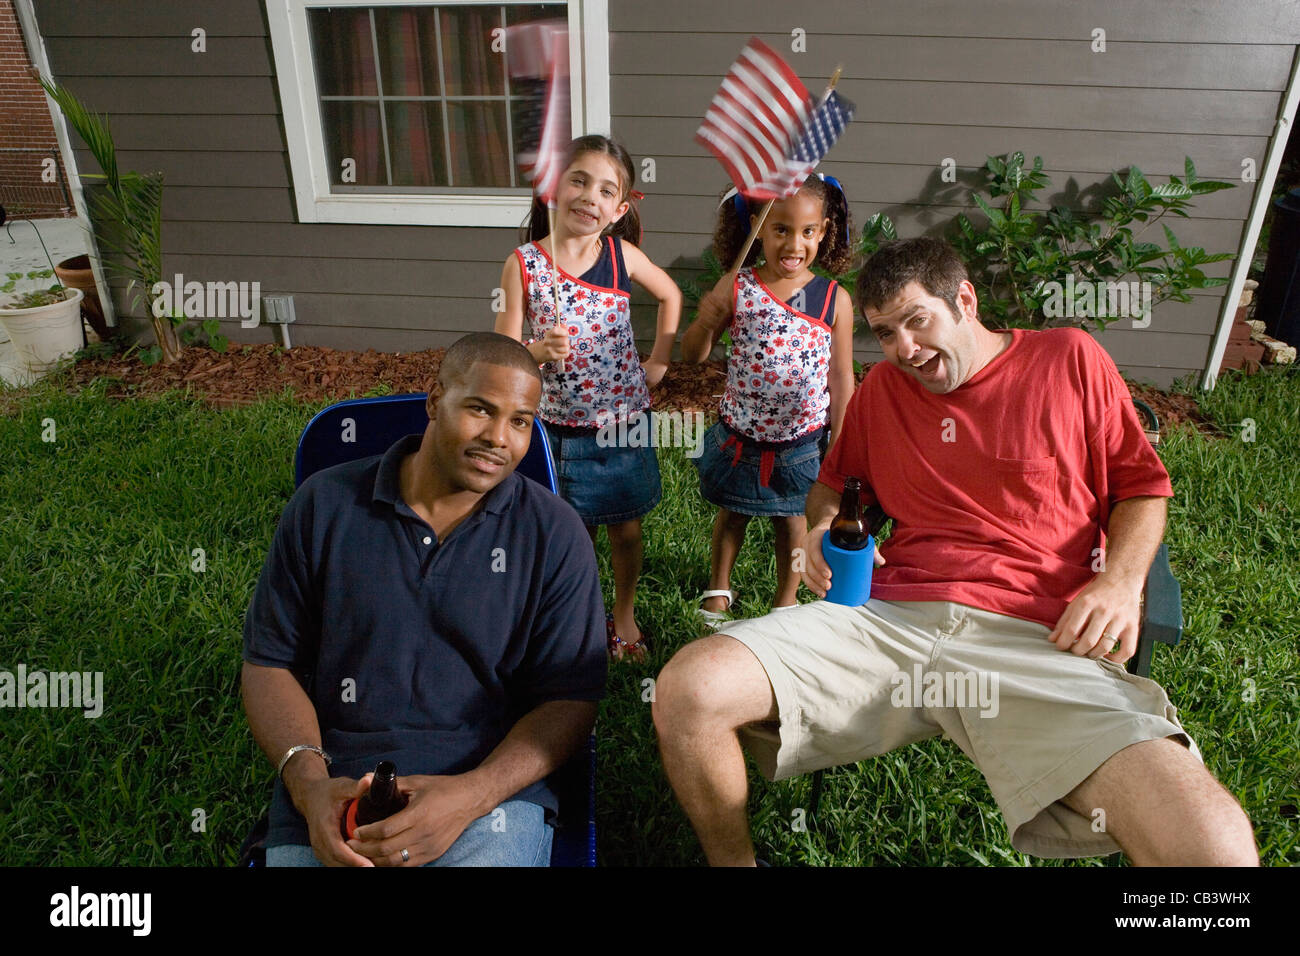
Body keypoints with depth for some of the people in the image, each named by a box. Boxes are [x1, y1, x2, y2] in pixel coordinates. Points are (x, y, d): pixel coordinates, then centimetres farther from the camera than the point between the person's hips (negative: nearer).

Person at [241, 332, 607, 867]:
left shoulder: (554, 534, -1)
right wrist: (307, 780, -9)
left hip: (491, 790, -1)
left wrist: (471, 796, -16)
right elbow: (268, 661, 7)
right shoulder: (324, 504, 4)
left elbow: (571, 698, -2)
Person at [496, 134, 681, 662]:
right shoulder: (523, 265, -10)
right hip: (557, 425, -1)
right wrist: (540, 351, -28)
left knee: (626, 527, 14)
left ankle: (624, 614, 39)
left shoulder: (623, 255, -6)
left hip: (622, 419, 2)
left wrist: (659, 361, 7)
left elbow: (670, 295, 13)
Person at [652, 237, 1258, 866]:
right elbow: (833, 483, 33)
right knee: (687, 691, -21)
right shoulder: (880, 388, 20)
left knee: (1214, 843, -30)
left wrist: (1120, 581, -2)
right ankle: (735, 861, 6)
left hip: (1037, 638, -2)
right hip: (888, 618, 3)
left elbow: (1141, 487, 17)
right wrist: (820, 528, 9)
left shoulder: (1069, 359, 13)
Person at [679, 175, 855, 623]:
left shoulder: (835, 300, -9)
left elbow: (841, 378, -1)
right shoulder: (736, 288, -11)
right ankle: (719, 588, 45)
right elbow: (692, 354, -4)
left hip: (801, 444, 0)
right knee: (731, 514, 20)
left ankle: (786, 600, 41)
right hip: (739, 436, 1)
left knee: (792, 520, 17)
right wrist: (706, 323, -25)